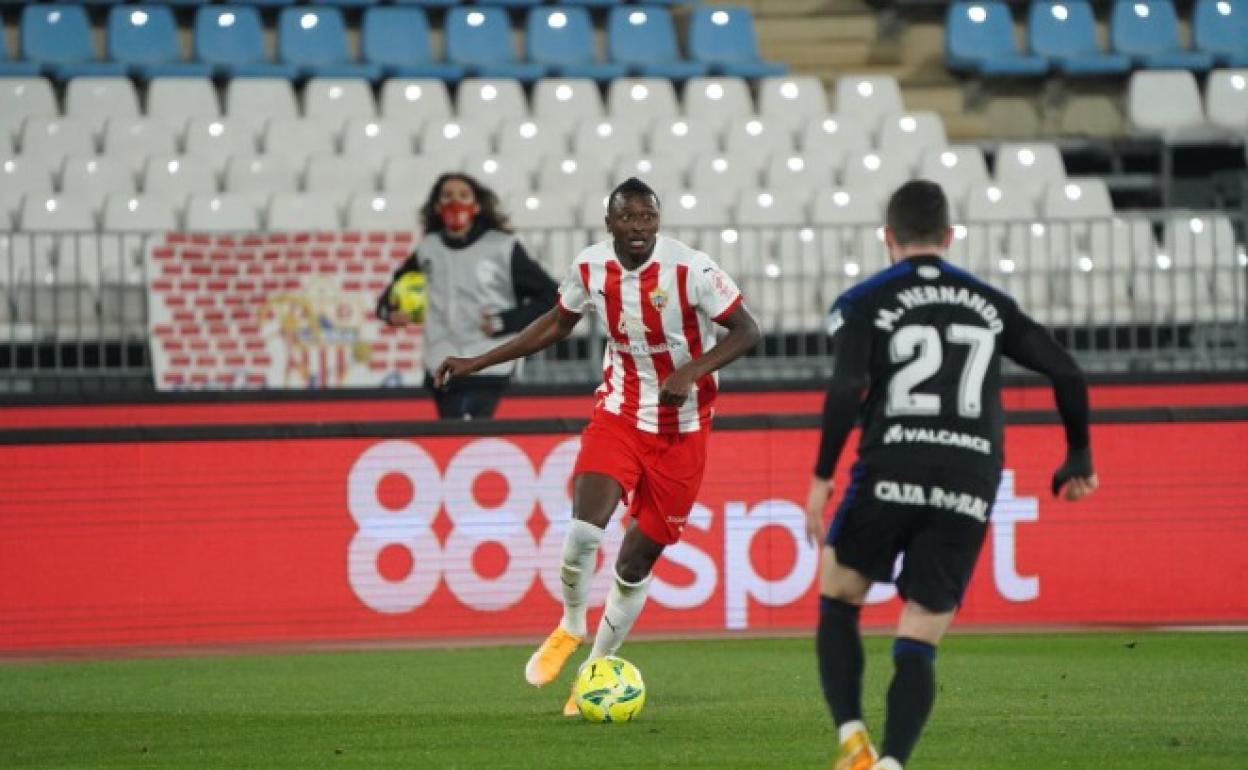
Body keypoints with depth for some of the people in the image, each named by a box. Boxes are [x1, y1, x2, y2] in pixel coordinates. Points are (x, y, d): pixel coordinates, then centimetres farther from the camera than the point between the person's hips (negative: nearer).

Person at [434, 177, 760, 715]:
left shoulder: (689, 269, -18)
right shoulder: (591, 268, -5)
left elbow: (746, 331, -13)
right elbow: (557, 324, 14)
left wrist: (692, 371, -29)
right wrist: (477, 364, 13)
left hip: (681, 432, -2)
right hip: (618, 414, 2)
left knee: (637, 560, 3)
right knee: (585, 531, -21)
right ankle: (570, 626, 9)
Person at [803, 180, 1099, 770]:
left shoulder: (862, 304, 7)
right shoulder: (990, 304, 17)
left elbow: (846, 388, -10)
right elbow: (1067, 374, 11)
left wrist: (821, 477, -5)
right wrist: (1079, 456, 24)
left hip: (891, 476, -2)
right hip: (970, 491, 2)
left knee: (837, 603, 19)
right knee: (918, 647, 5)